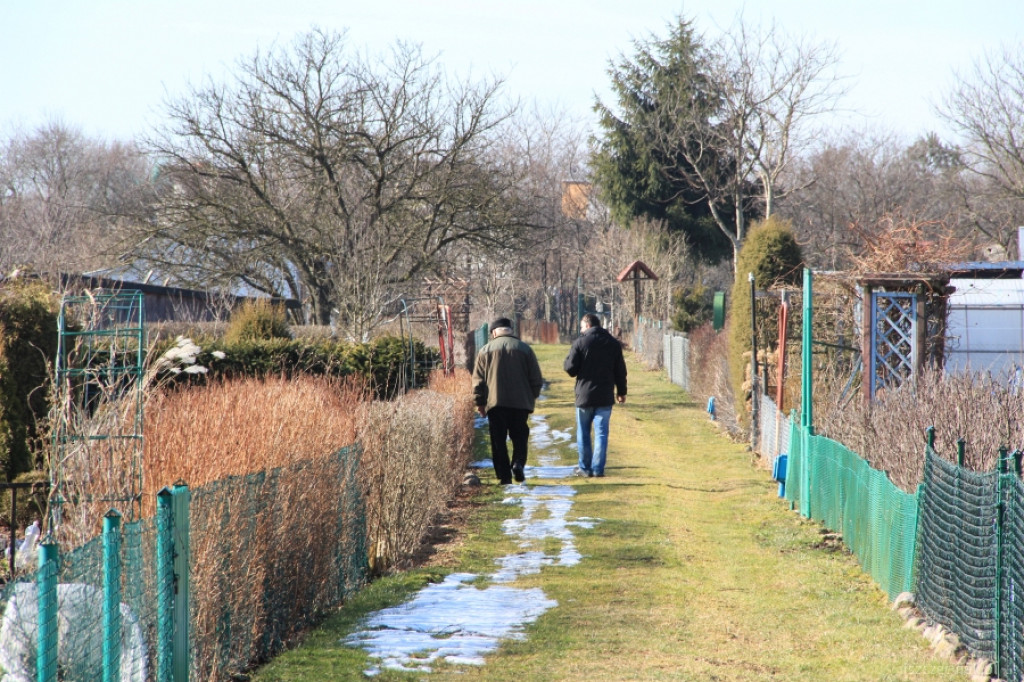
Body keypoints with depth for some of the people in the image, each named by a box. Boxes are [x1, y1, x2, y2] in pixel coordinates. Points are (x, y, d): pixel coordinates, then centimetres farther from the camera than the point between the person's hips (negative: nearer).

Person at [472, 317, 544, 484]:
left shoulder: (485, 351, 5)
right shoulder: (524, 349, 5)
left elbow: (478, 380, 4)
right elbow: (536, 378, 6)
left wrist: (479, 402, 10)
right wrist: (532, 397, 19)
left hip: (495, 403, 0)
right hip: (520, 402, 0)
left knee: (498, 441, 4)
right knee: (519, 437, 9)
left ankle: (504, 475, 0)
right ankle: (518, 463, -15)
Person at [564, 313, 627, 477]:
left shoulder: (580, 342, -8)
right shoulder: (614, 344, 4)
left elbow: (570, 368, -8)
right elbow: (620, 370, 7)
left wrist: (568, 358, 13)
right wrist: (621, 391, 17)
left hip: (584, 395, -2)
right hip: (605, 396, 2)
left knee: (583, 433, 10)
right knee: (601, 433, 4)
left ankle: (585, 467, 12)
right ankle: (598, 468, 0)